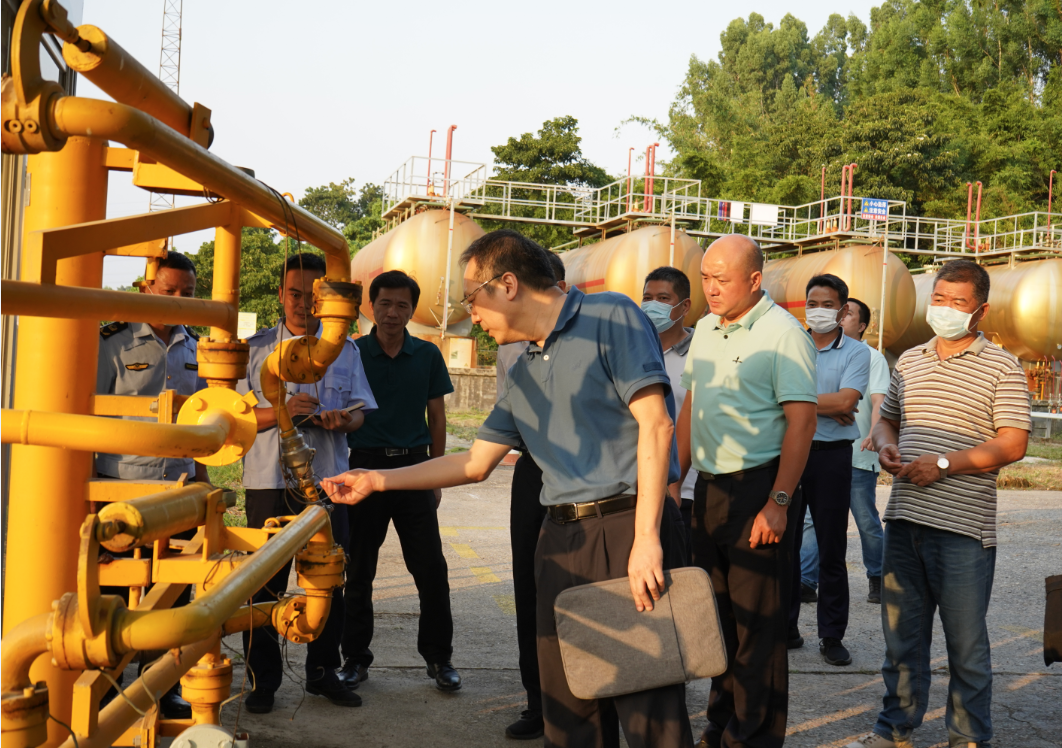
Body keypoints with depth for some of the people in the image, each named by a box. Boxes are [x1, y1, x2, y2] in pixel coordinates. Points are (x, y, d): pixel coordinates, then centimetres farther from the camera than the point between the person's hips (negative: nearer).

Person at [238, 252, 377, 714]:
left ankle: (323, 672, 22)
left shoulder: (345, 350, 12)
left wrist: (341, 420, -14)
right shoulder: (256, 348, 5)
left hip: (328, 480, 2)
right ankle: (263, 679, 14)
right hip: (270, 480, -2)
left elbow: (360, 412, 10)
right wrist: (283, 411, -18)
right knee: (266, 581, 2)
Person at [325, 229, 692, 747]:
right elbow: (476, 462, 24)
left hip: (628, 526, -7)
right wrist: (376, 481, 21)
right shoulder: (522, 376, 19)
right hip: (561, 538, 7)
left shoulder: (609, 318, -4)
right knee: (564, 698, 8)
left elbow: (655, 425, -12)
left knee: (649, 699, -8)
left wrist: (646, 536, -18)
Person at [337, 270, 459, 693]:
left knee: (431, 568, 0)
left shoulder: (427, 356, 5)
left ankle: (439, 657, 13)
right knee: (359, 570, 7)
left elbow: (437, 418, 10)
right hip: (364, 467, 0)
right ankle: (355, 658, 19)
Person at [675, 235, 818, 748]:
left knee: (758, 623, 0)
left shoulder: (782, 333, -11)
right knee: (719, 614, 14)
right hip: (709, 488, 7)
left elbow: (801, 421, -16)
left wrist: (778, 503, -21)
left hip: (758, 488, -7)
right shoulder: (705, 330, 12)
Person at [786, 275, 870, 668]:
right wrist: (827, 408, -11)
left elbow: (845, 401, -13)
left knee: (832, 550, 3)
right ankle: (785, 628, 16)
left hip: (831, 457, -2)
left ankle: (832, 636, 12)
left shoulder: (857, 353, 2)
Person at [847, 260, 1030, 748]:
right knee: (900, 633, 13)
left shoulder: (1001, 368, -2)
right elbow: (887, 419, 24)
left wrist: (944, 463, -17)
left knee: (966, 643, 4)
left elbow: (1013, 444, -10)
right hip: (904, 518, 5)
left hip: (963, 526, -5)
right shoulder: (909, 361, 15)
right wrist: (886, 447, 1)